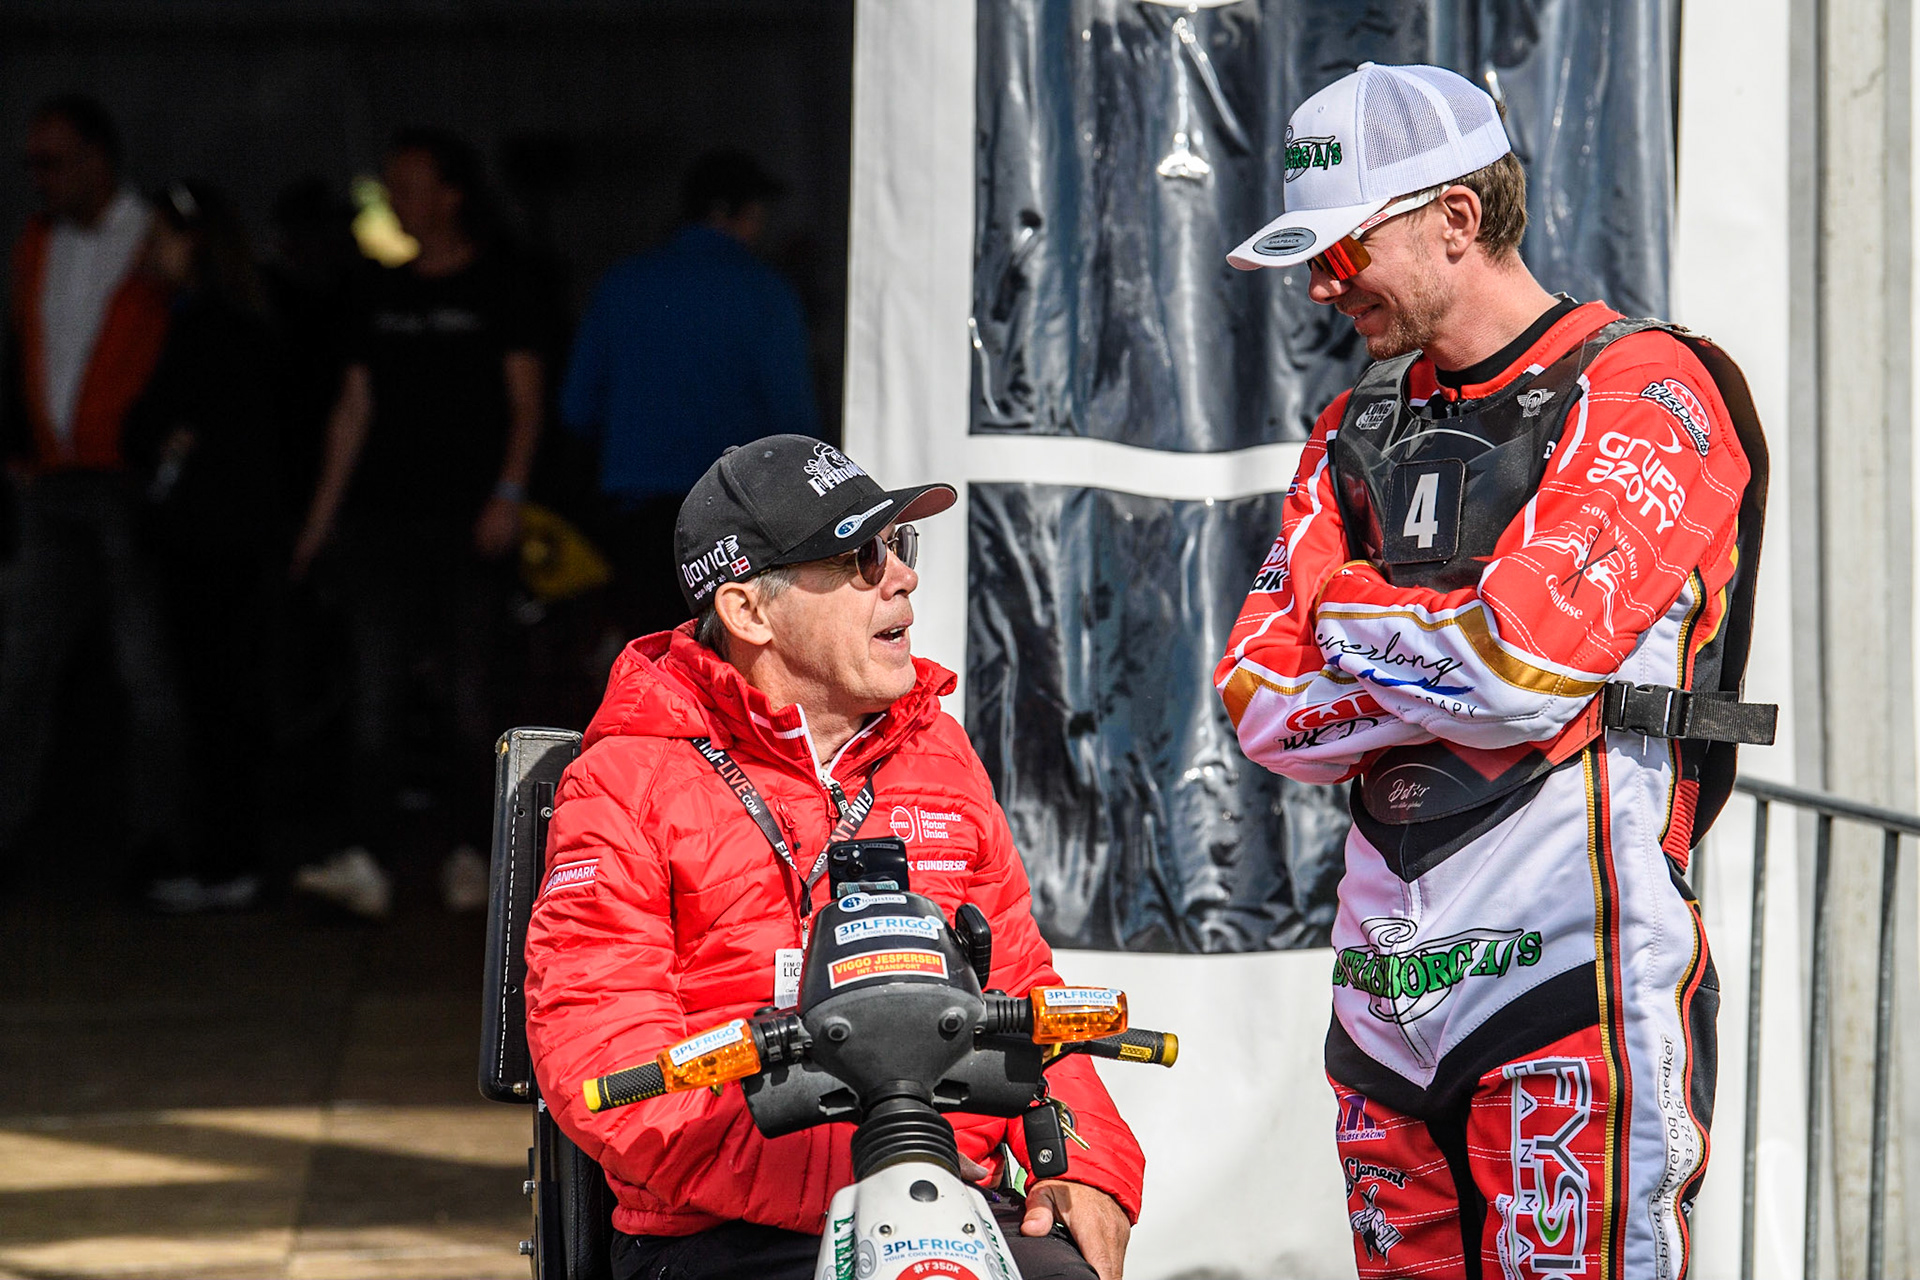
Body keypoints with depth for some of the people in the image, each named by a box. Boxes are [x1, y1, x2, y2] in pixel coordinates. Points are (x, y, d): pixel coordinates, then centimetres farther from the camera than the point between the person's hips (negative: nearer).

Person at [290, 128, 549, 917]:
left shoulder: (498, 288, 2)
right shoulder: (384, 294, 15)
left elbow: (526, 401, -1)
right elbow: (355, 407, 16)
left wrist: (508, 496, -13)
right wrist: (324, 511, 11)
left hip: (469, 521, -4)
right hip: (382, 516, 4)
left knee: (469, 695, 0)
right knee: (374, 688, -6)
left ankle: (469, 855, 11)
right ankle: (365, 860, -13)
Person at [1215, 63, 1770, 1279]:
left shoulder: (1642, 393, -4)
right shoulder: (1363, 429, 19)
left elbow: (1526, 659, -16)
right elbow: (1265, 706, 9)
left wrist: (1341, 615, 0)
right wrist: (1447, 661, -5)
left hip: (1572, 956, -7)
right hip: (1386, 957, 7)